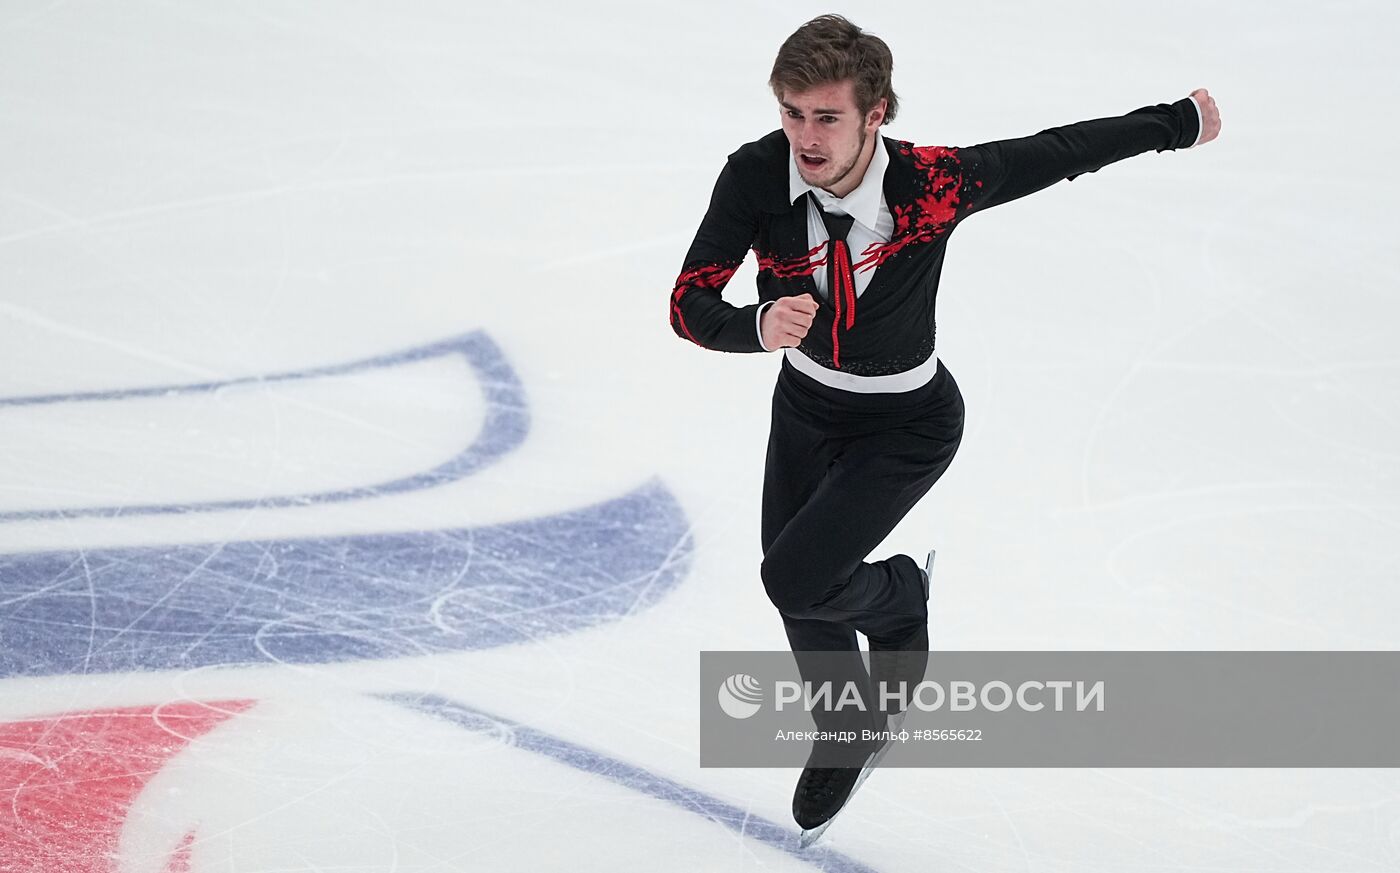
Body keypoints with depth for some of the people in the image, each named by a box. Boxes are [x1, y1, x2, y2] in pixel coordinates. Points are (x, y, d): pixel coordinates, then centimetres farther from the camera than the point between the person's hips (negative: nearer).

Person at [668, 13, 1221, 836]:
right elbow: (689, 305, -26)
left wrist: (1182, 122, -2)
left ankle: (898, 598, 20)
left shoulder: (934, 183, -32)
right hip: (806, 405, 4)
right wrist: (758, 325, -48)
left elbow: (1060, 152, -17)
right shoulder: (756, 175, -26)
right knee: (796, 593, 17)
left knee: (795, 578, -16)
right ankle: (848, 734, 48)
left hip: (908, 427, -4)